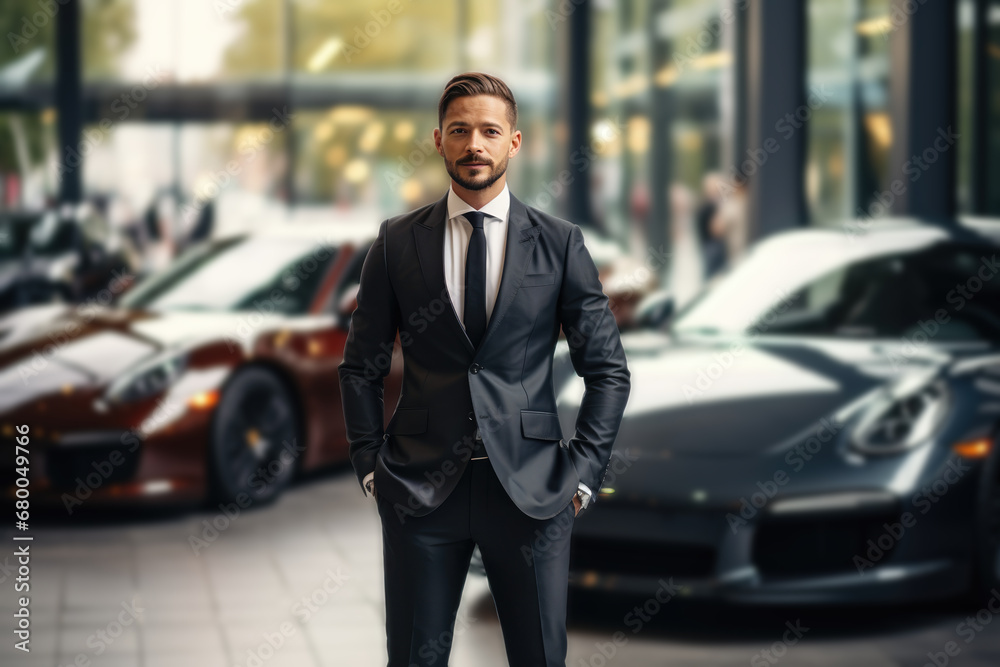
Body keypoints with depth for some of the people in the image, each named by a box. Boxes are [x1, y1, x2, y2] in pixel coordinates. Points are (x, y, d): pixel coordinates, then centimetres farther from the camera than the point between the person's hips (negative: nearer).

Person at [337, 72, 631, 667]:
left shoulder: (560, 244, 3)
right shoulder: (397, 243, 5)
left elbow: (608, 370, 5)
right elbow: (362, 366, 10)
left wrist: (583, 474, -2)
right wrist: (371, 465, 2)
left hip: (530, 490, 0)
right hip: (421, 486, 1)